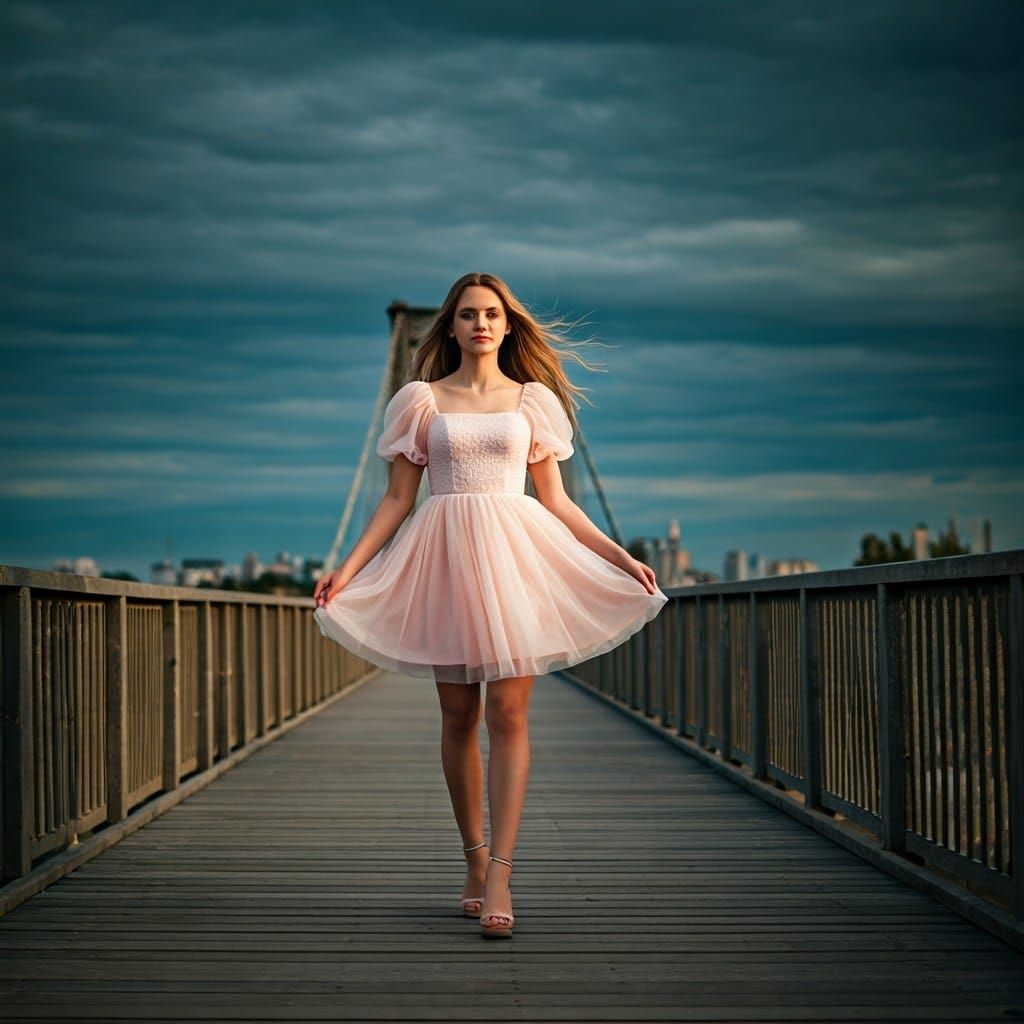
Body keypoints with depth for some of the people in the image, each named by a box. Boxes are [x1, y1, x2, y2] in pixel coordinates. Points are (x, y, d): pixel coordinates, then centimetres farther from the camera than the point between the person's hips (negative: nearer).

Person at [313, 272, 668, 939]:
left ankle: (500, 874, -13)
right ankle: (475, 855, 17)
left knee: (508, 714, -10)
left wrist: (619, 556, 5)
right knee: (459, 716, 4)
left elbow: (555, 500, 12)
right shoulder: (421, 401, 9)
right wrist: (347, 569, -2)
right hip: (445, 557, 1)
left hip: (514, 555, 0)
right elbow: (398, 498, 8)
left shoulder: (532, 401, 11)